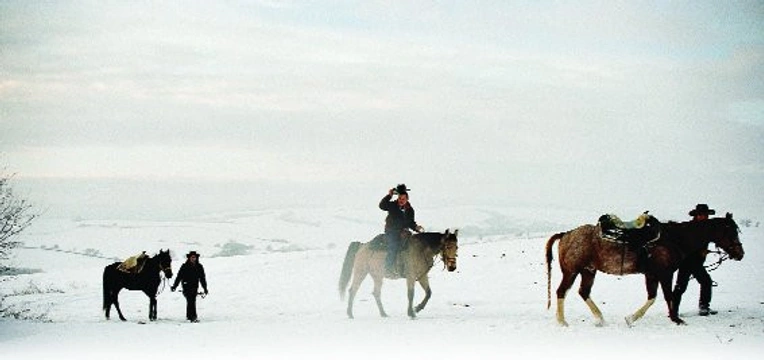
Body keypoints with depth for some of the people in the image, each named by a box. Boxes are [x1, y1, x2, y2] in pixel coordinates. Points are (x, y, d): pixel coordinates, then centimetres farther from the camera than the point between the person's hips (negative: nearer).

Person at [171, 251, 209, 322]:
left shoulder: (199, 267, 4)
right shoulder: (184, 267, -4)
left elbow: (202, 278, 9)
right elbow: (179, 277, -1)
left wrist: (205, 289, 8)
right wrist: (174, 286, -2)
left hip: (195, 287, 4)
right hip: (186, 286, -4)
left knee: (192, 301, 10)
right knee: (190, 301, -15)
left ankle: (189, 316, 26)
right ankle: (193, 317, -22)